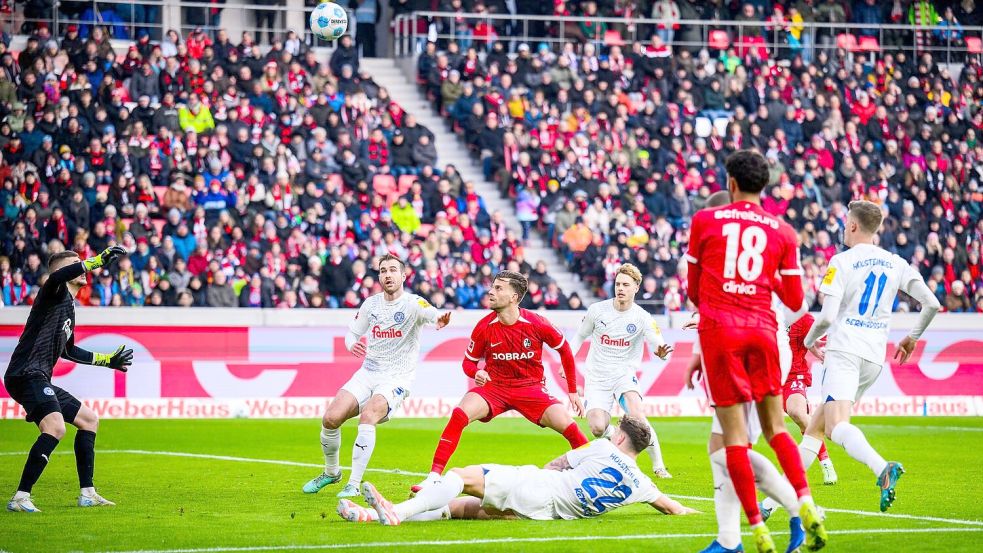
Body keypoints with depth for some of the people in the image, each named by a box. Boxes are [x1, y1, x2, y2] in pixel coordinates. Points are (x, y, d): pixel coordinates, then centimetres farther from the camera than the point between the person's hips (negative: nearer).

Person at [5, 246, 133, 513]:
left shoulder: (69, 306, 23)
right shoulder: (54, 293, -5)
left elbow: (67, 350, 37)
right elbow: (57, 277, -32)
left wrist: (108, 360, 41)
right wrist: (99, 260, -34)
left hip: (40, 381, 11)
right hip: (26, 374, -11)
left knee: (89, 419, 19)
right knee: (55, 427, -29)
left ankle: (87, 493, 22)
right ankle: (20, 498, -29)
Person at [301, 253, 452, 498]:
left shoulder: (412, 303, -10)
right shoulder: (371, 304, 6)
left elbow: (429, 312, -33)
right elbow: (352, 332, 17)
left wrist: (438, 319, -58)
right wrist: (352, 345, -8)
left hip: (397, 378, -5)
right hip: (367, 374, 5)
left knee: (367, 416, -31)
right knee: (330, 418, -11)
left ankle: (354, 484, -23)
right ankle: (331, 472, 16)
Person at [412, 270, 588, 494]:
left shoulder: (537, 324, -13)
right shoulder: (484, 327, -10)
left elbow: (564, 349, 4)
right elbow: (469, 361, 6)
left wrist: (573, 391, 7)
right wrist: (477, 372, -20)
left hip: (531, 387, 0)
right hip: (494, 386, 1)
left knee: (567, 425, -18)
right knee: (459, 415, -25)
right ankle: (434, 477, -24)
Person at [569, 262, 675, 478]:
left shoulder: (642, 318, -9)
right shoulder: (597, 310, -4)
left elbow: (657, 343, -22)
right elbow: (580, 336, 12)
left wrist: (661, 351, -46)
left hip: (624, 373, -1)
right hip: (597, 377, 1)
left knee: (637, 415, -29)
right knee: (598, 428, -17)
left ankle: (658, 465, -15)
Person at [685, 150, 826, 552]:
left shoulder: (704, 221, 5)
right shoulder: (782, 232, 9)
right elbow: (795, 301, 10)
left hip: (719, 327, -2)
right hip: (762, 327, 2)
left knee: (734, 434, -2)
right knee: (775, 426, 13)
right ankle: (805, 502, -8)